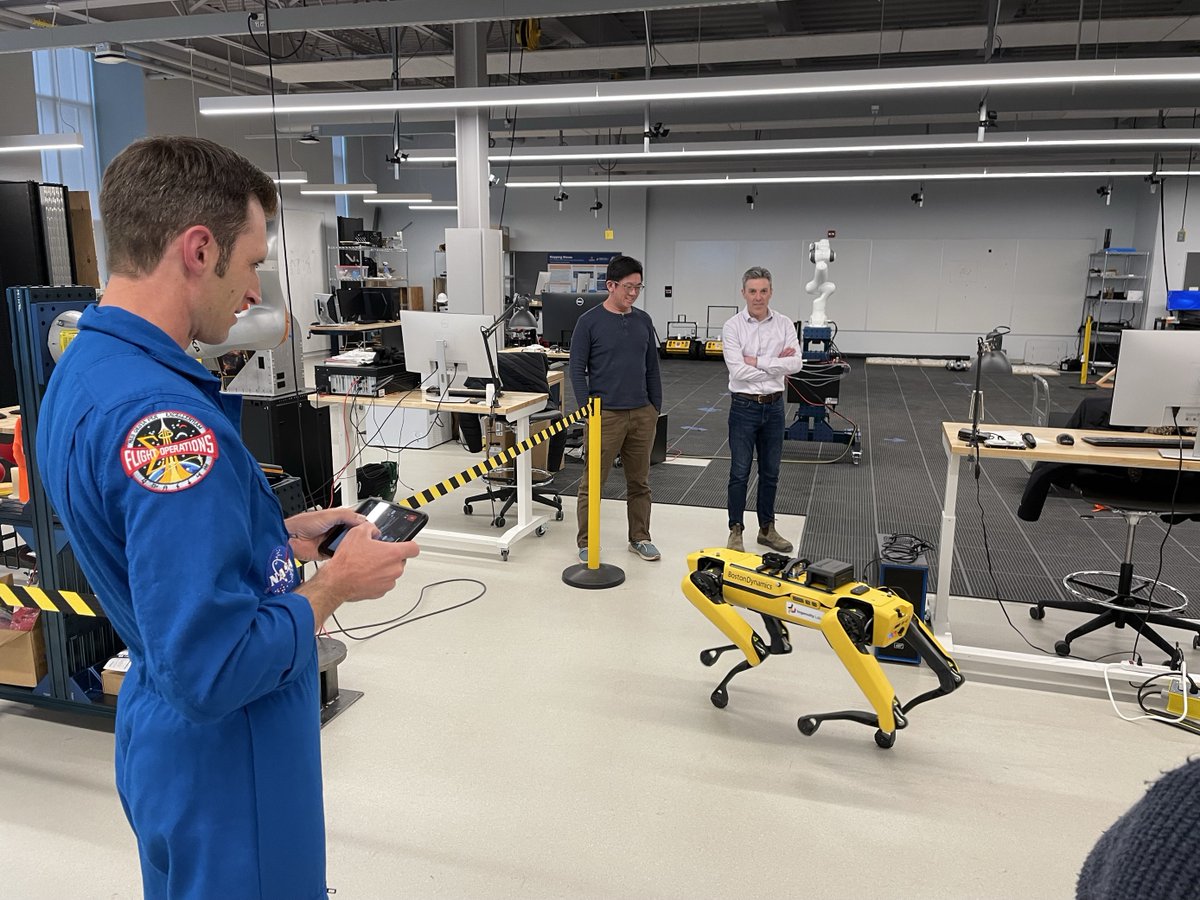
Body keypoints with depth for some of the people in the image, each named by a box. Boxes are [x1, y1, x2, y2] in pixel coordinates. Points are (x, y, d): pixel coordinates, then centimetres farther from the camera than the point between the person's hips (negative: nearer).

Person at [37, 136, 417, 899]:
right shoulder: (162, 416, -31)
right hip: (227, 762, -9)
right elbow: (210, 668, -32)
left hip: (166, 735, 9)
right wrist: (333, 586, -18)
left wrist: (281, 537, 6)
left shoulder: (81, 371, 1)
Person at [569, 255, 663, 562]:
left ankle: (640, 538, 25)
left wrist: (656, 408, 10)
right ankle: (586, 542, 13)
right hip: (606, 415, -5)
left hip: (641, 414, 5)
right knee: (593, 483, 2)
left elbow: (652, 368, 13)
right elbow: (577, 369, -8)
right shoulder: (590, 321, -7)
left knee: (639, 482, 13)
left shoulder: (643, 321, 9)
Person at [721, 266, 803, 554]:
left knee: (770, 472, 13)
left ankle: (766, 529, 26)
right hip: (744, 407, -3)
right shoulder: (733, 327, -8)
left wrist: (757, 362, -16)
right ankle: (736, 531, 13)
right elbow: (738, 371, -19)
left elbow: (795, 364, -12)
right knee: (740, 472, 2)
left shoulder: (784, 324, 1)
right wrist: (776, 365, -13)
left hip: (774, 406, 3)